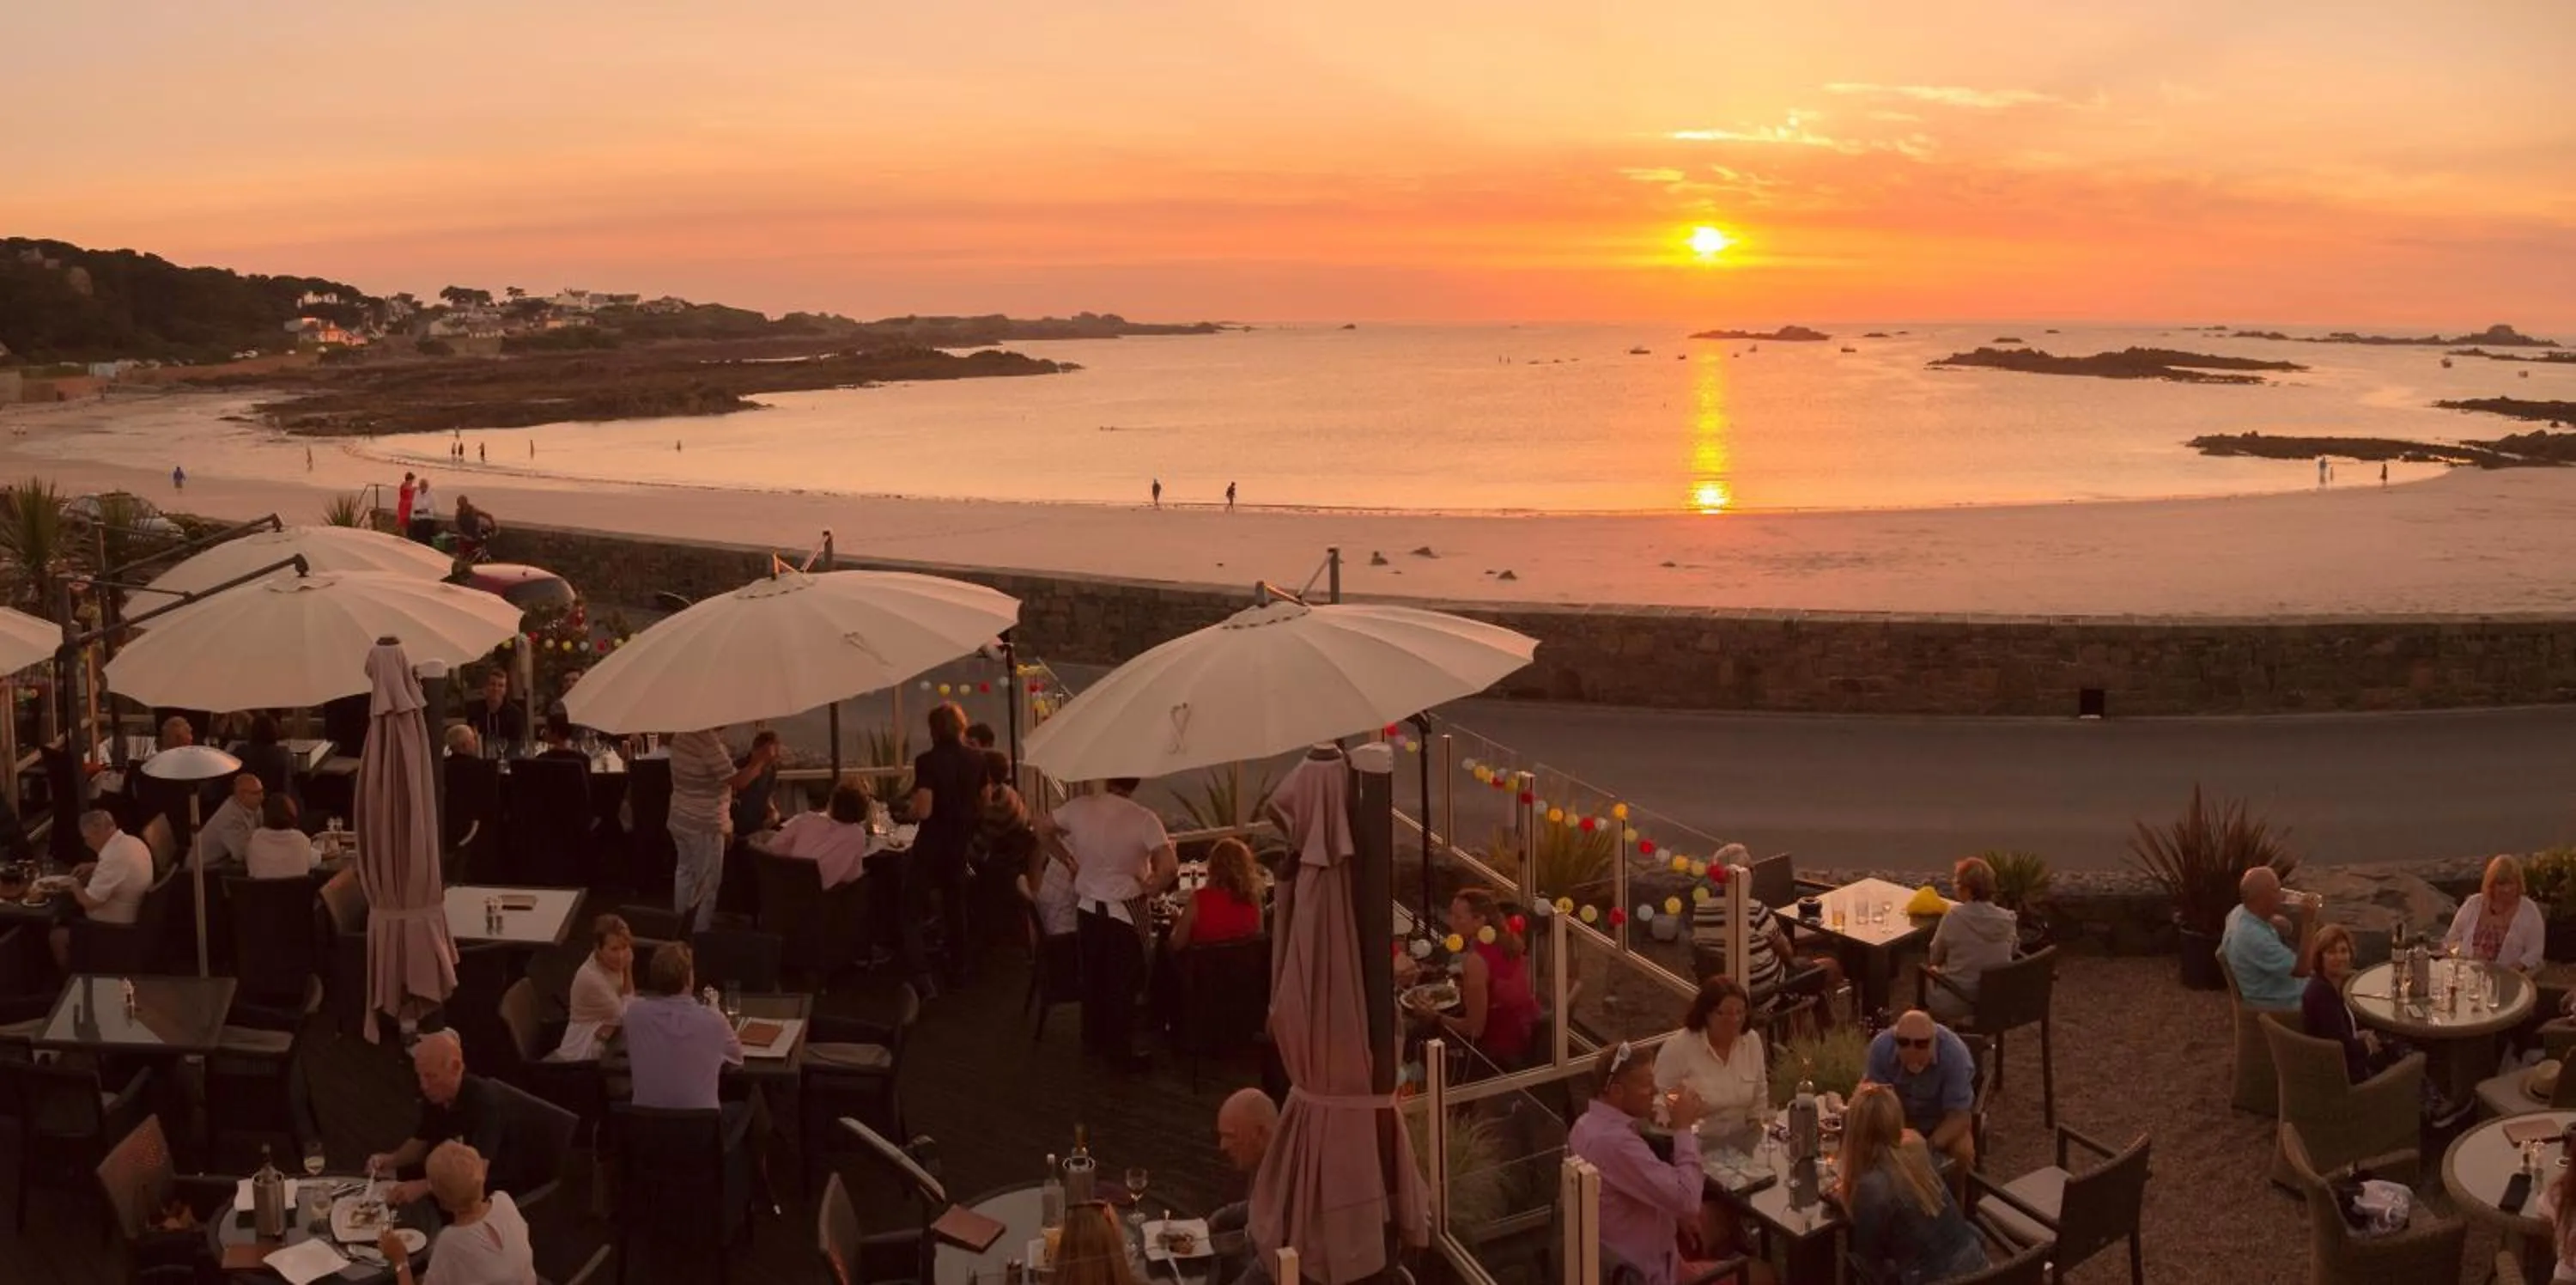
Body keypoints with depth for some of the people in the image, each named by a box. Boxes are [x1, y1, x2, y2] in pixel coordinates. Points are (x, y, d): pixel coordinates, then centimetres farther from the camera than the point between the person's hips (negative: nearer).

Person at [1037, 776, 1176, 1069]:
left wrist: (1069, 861, 12)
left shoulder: (1080, 806, -9)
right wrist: (1150, 887, -10)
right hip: (1125, 912, -4)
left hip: (1087, 907, 4)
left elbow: (1042, 829, 6)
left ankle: (1093, 1040, 33)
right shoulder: (1144, 819, -21)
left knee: (1093, 977, 20)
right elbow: (1170, 867, -28)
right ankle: (1120, 1050, 18)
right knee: (1122, 982, 9)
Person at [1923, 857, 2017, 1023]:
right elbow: (2012, 951, 9)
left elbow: (1935, 958, -6)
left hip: (1958, 1002, -4)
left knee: (1930, 972, 27)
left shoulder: (1954, 917, -20)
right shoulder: (2007, 919, -9)